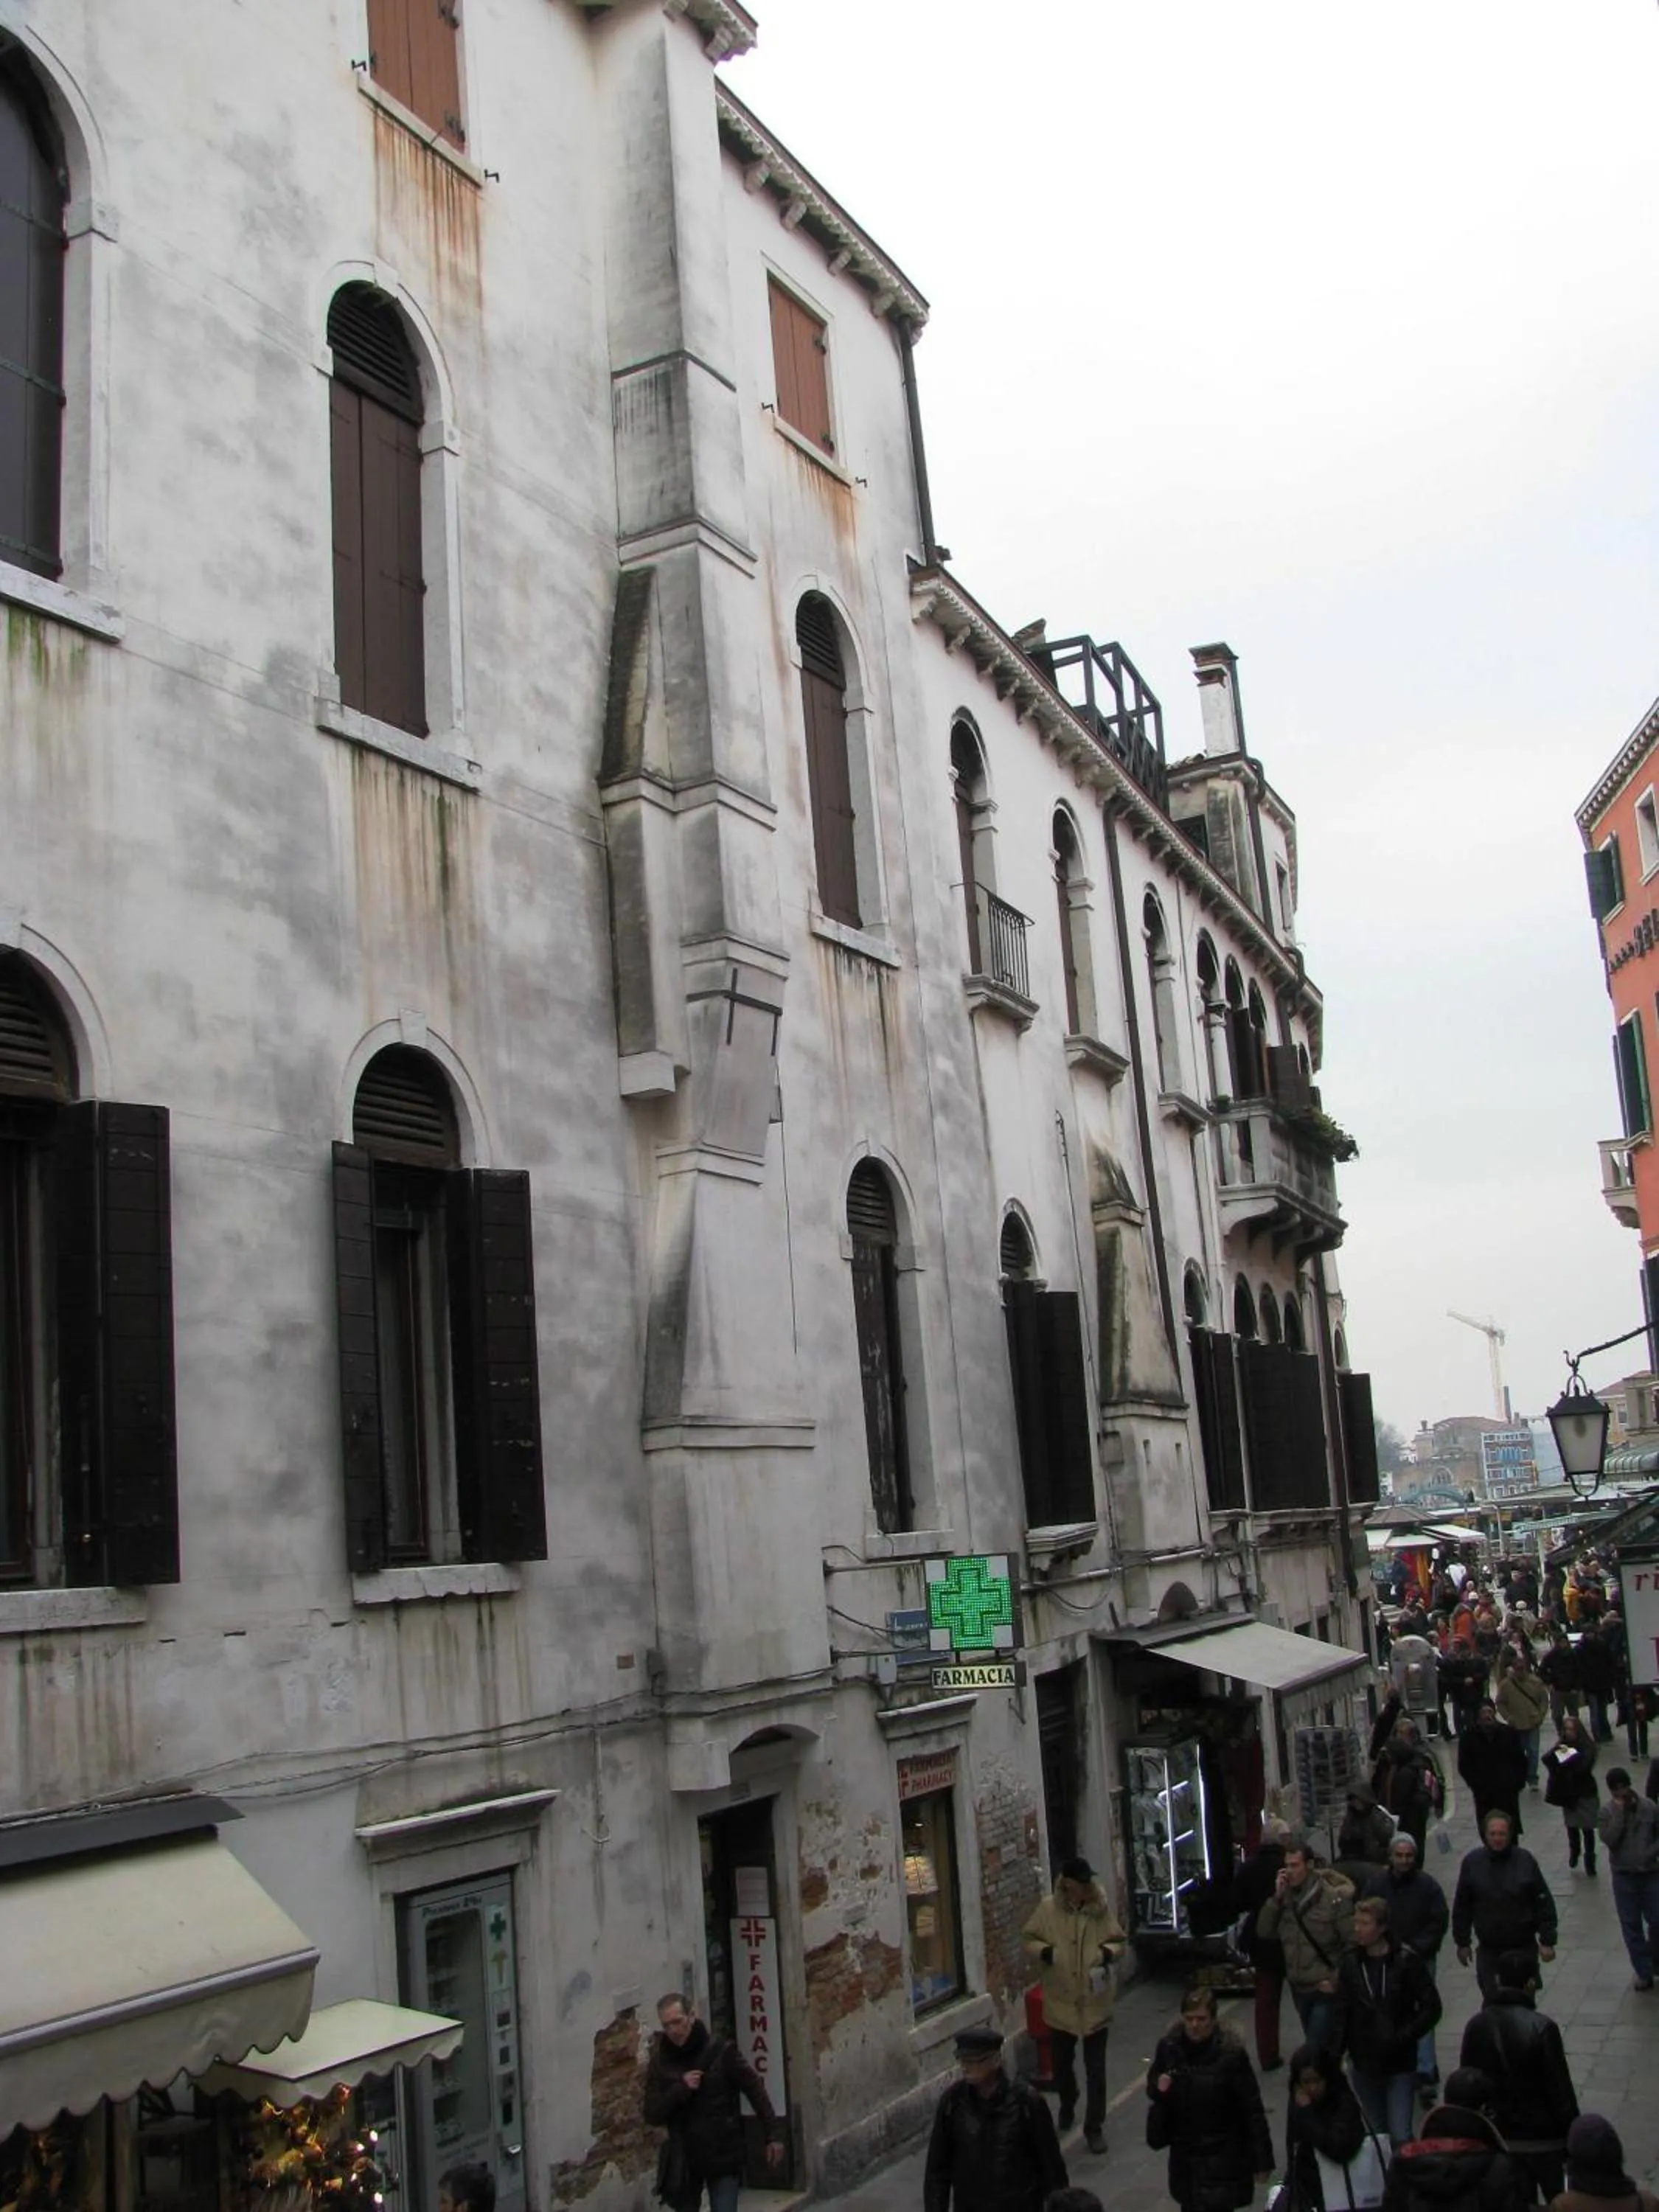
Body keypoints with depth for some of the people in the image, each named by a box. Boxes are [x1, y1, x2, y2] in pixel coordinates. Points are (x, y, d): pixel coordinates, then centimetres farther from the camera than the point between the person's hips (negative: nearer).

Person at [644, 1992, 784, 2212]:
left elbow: (755, 2090, -2)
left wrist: (773, 2135, -4)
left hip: (723, 2157, -3)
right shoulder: (660, 2062, -2)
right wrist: (680, 2089, -19)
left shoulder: (722, 2052, -9)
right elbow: (652, 2116, -4)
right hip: (683, 2159, 3)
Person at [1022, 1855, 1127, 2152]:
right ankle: (1067, 2106, 48)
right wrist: (1045, 1952, -21)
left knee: (1096, 2069, 3)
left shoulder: (1102, 1909, -7)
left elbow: (1119, 1941, 4)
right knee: (1062, 2064, 20)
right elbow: (1030, 1941, -1)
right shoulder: (1048, 1909, -8)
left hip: (1095, 2003, -1)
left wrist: (1108, 1952, -17)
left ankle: (1094, 2127, 16)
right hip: (1060, 2002, 1)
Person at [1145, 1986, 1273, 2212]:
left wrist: (1262, 2159, -10)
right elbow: (1153, 2086, 8)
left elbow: (1252, 2108, -13)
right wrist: (1158, 2089, -16)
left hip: (1221, 2153, -4)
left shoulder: (1230, 2052, -19)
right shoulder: (1169, 2046, -9)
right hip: (1184, 2151, 4)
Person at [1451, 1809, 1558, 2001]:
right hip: (1488, 1949, 0)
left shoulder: (1525, 1861, -8)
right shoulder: (1472, 1862, -5)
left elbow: (1544, 1903, -4)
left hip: (1524, 1948, 0)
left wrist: (1547, 1941, -5)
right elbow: (1462, 1906, 3)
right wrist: (1462, 1942, 5)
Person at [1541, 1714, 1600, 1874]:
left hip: (1585, 1793, -4)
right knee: (1571, 1826, 10)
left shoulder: (1587, 1746, -10)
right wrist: (1556, 1753, -23)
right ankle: (1574, 1850, 36)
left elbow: (1583, 1766, -22)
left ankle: (1590, 1861, 15)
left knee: (1587, 1828, 1)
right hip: (1567, 1792, 4)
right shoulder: (1563, 1745, 3)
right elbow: (1546, 1759, -6)